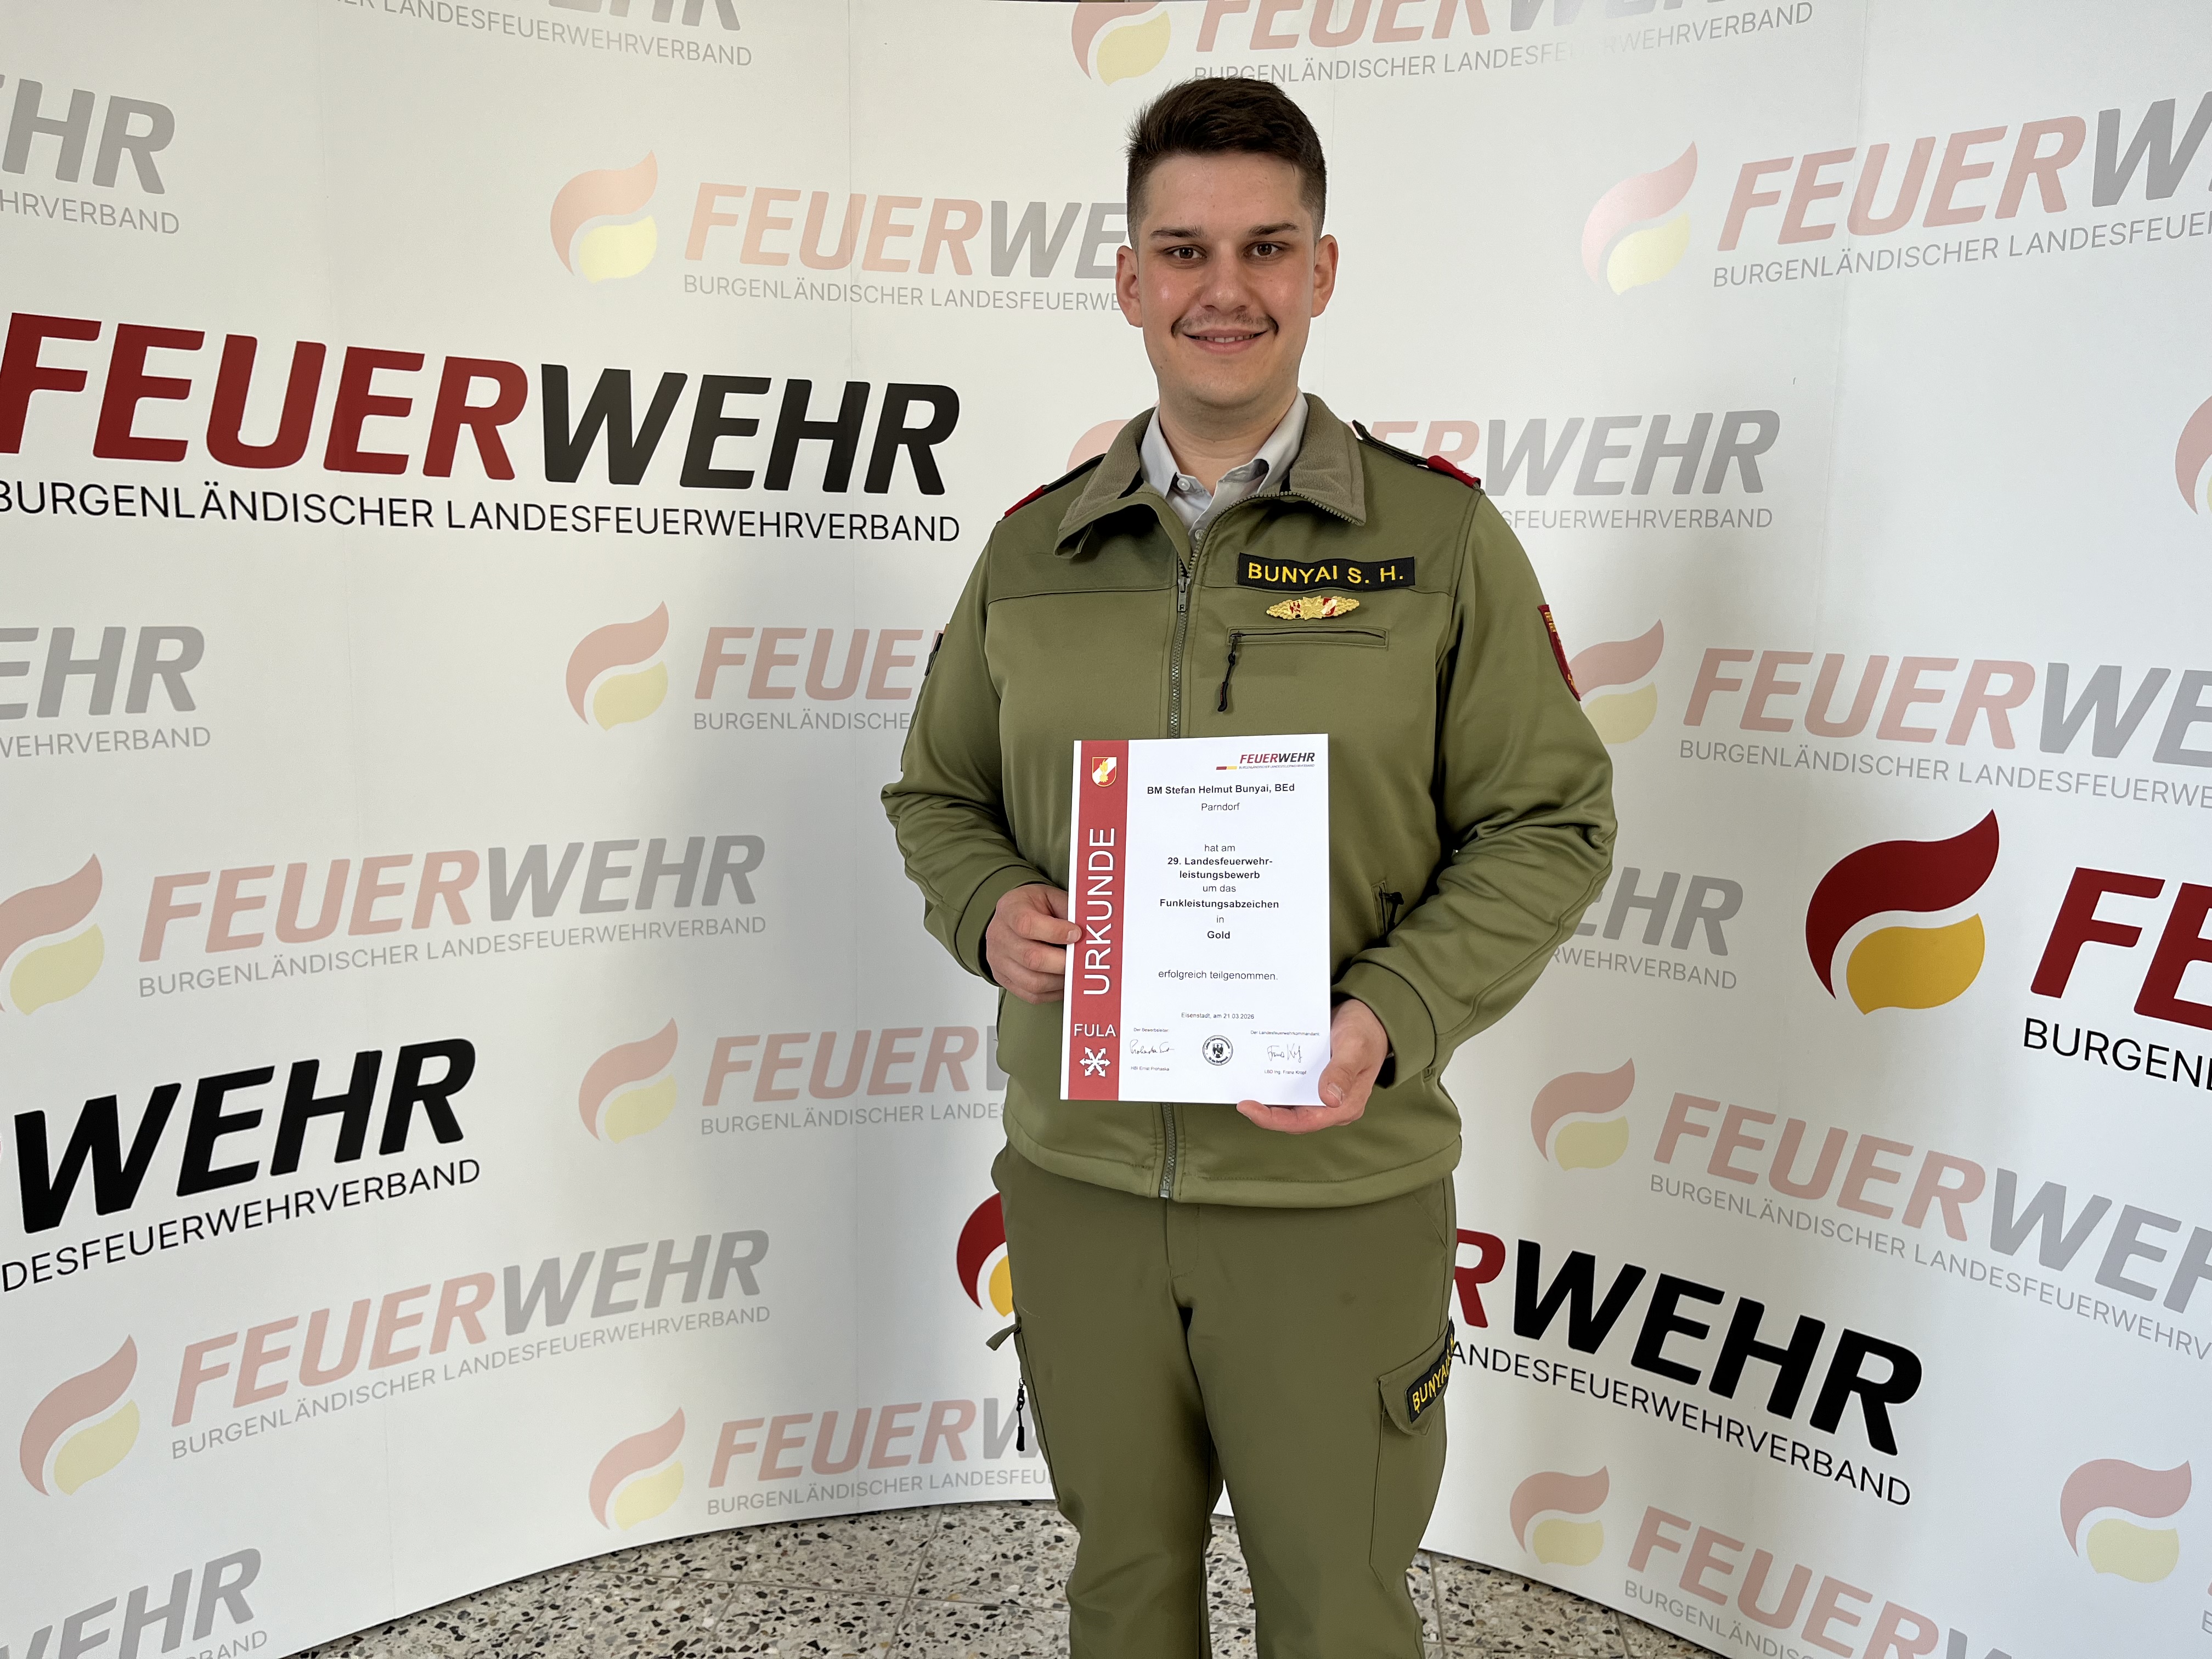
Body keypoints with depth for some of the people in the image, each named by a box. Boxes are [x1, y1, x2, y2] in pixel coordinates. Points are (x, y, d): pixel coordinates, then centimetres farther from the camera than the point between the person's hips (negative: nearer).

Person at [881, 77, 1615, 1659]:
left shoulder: (1439, 536, -4)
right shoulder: (1035, 545, 4)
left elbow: (1550, 825, -4)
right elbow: (939, 794, 13)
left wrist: (1394, 1020, -19)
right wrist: (989, 909, -9)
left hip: (1338, 1190, -2)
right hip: (1075, 1176, 3)